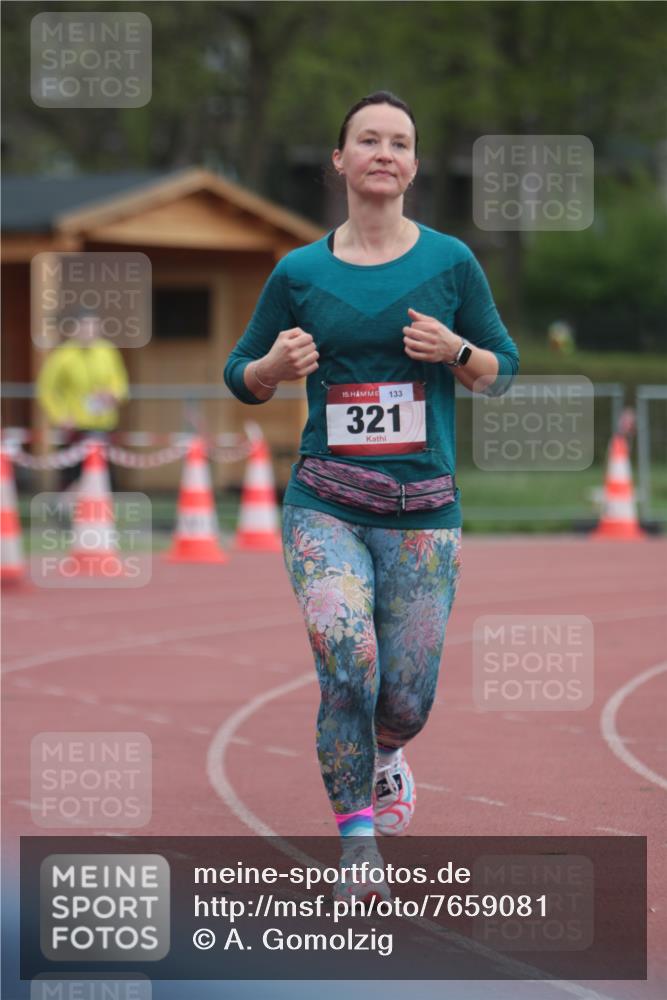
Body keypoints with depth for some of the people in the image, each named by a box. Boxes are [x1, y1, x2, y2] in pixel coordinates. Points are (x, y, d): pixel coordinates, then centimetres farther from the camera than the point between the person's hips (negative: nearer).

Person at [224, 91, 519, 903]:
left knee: (405, 699, 4)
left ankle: (383, 754, 43)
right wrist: (277, 364, -8)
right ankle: (357, 843, -14)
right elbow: (242, 378, 14)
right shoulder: (300, 273, 4)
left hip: (423, 511, 1)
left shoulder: (450, 263, 3)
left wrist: (454, 350, -10)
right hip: (324, 504, -1)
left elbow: (502, 371, 10)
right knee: (347, 656, -25)